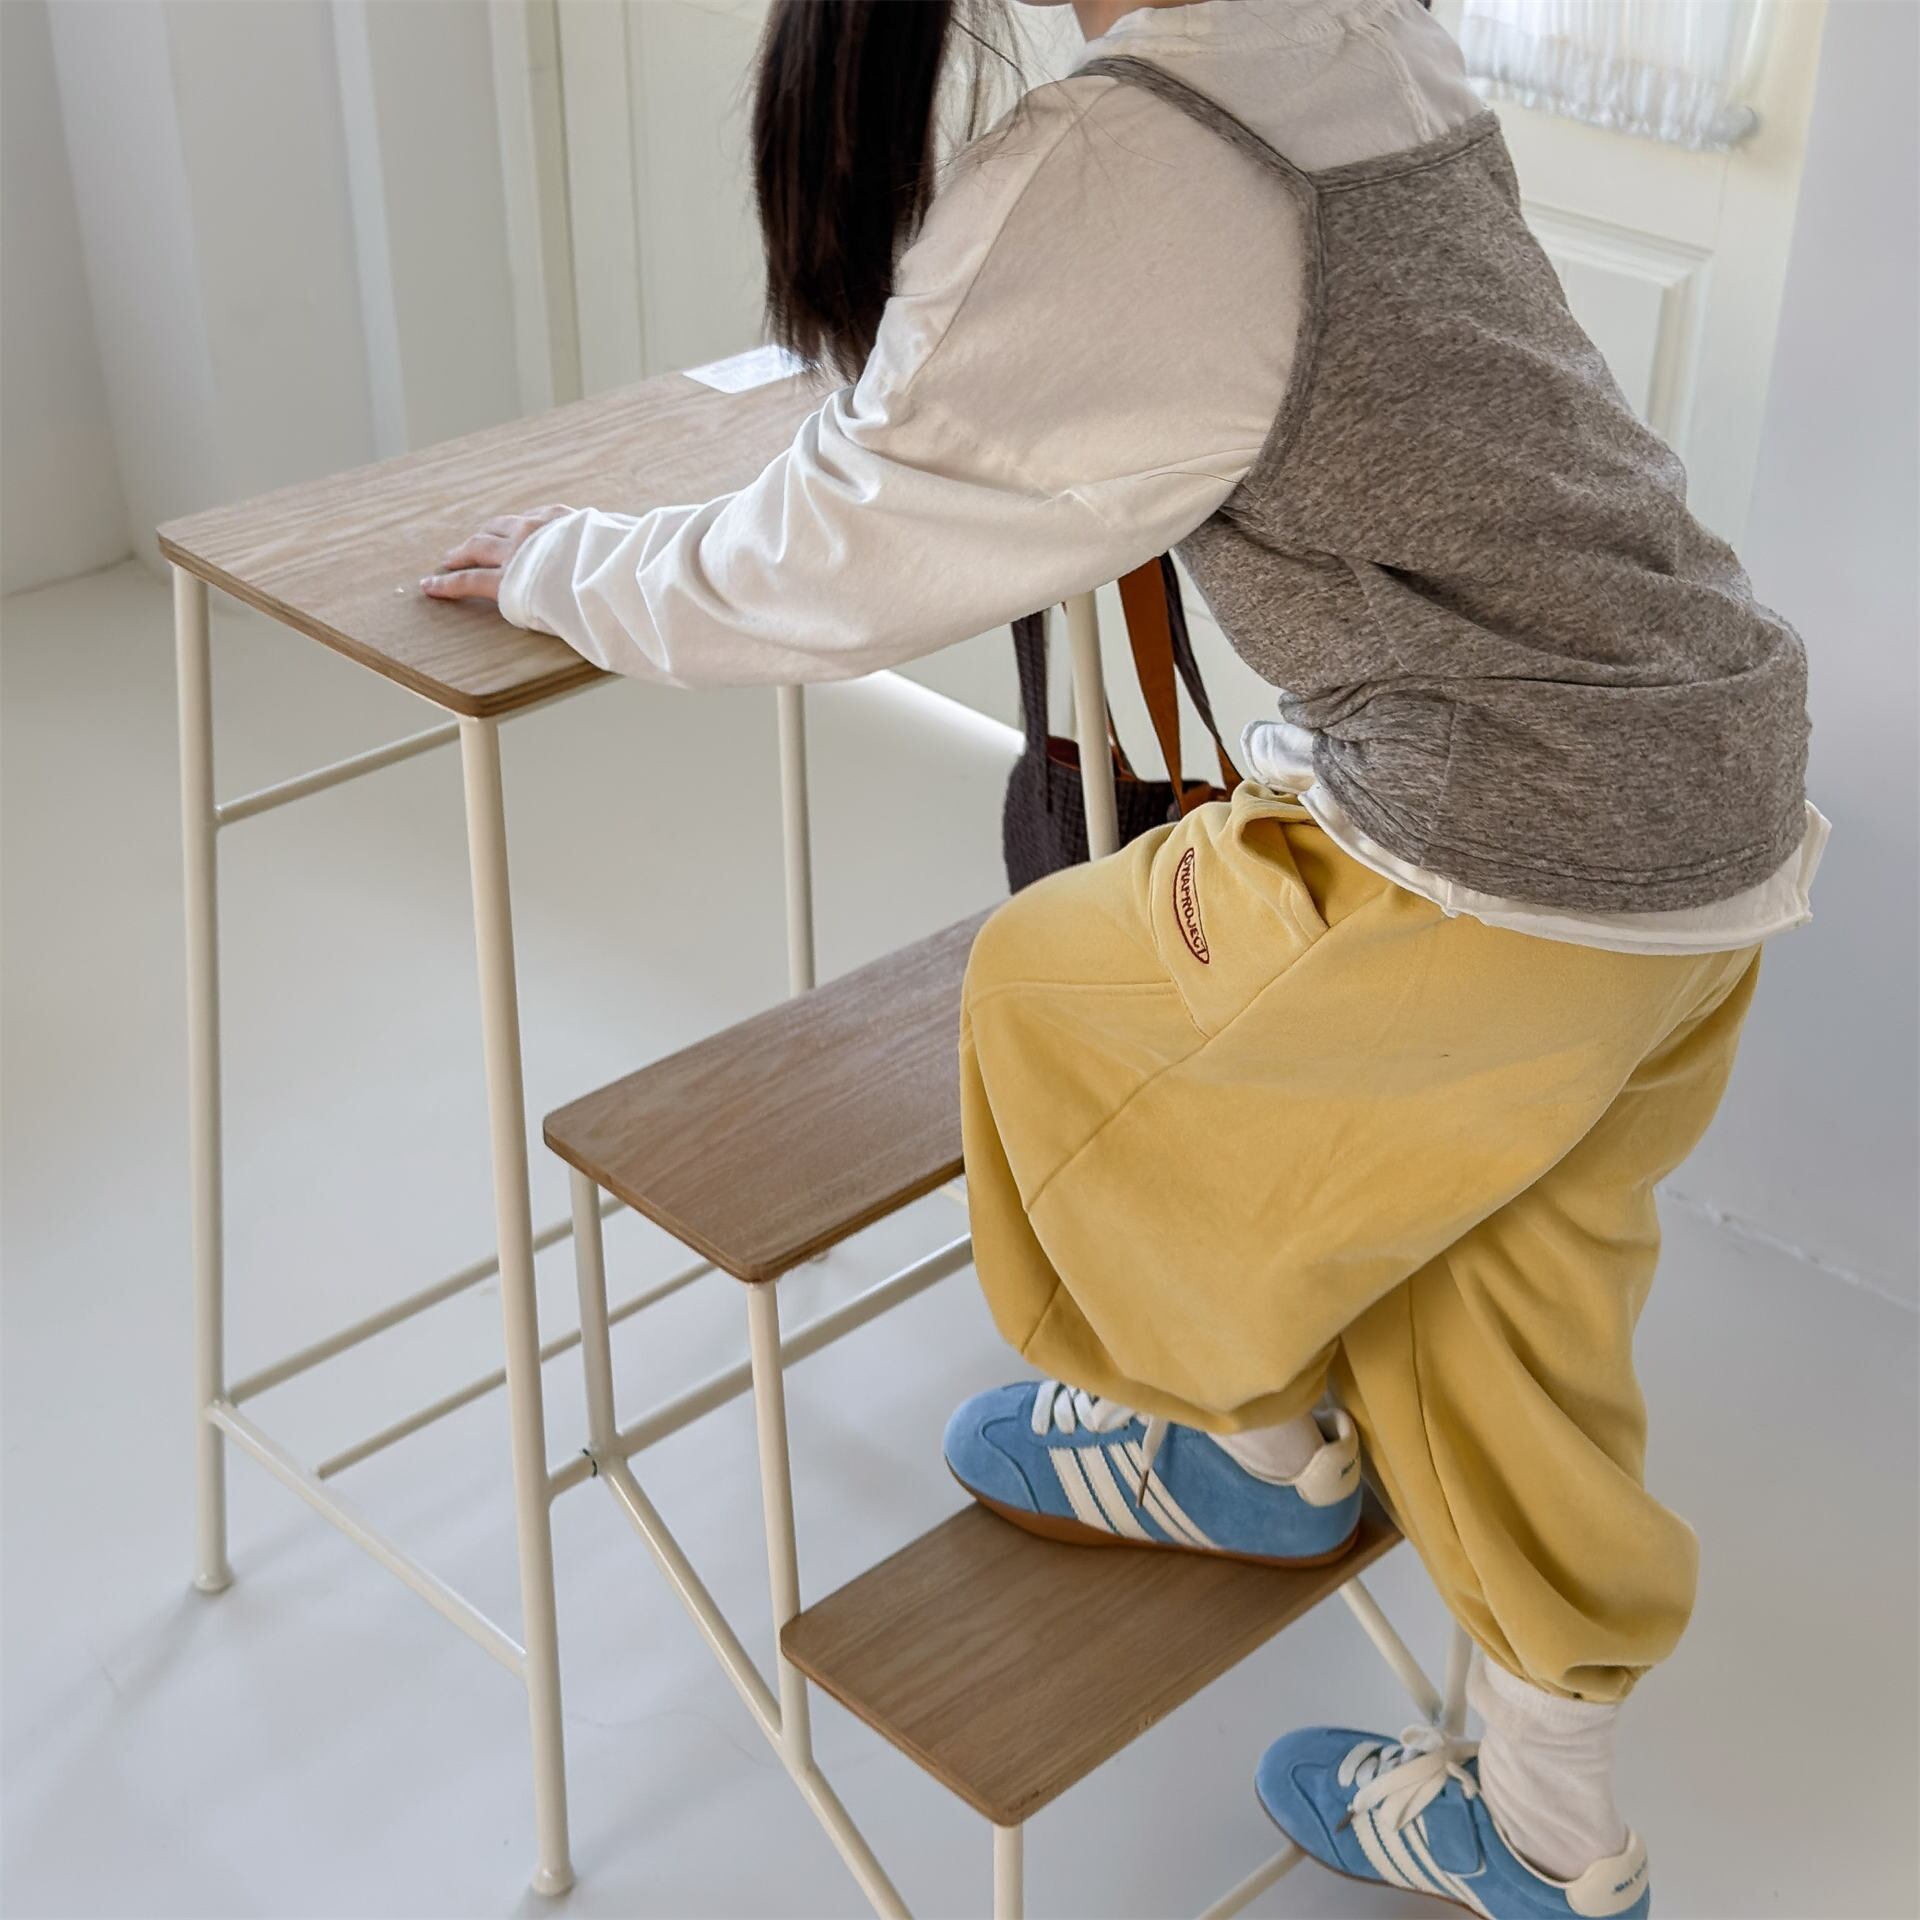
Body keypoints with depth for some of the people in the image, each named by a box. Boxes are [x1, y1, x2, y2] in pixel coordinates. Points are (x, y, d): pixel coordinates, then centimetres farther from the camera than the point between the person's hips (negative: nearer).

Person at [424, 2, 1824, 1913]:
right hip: (1725, 794, 9)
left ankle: (1252, 1441, 36)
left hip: (1518, 880, -9)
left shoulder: (1110, 177, -20)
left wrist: (567, 568, 10)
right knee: (1500, 1321, 23)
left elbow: (830, 568, -9)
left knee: (1061, 990, 15)